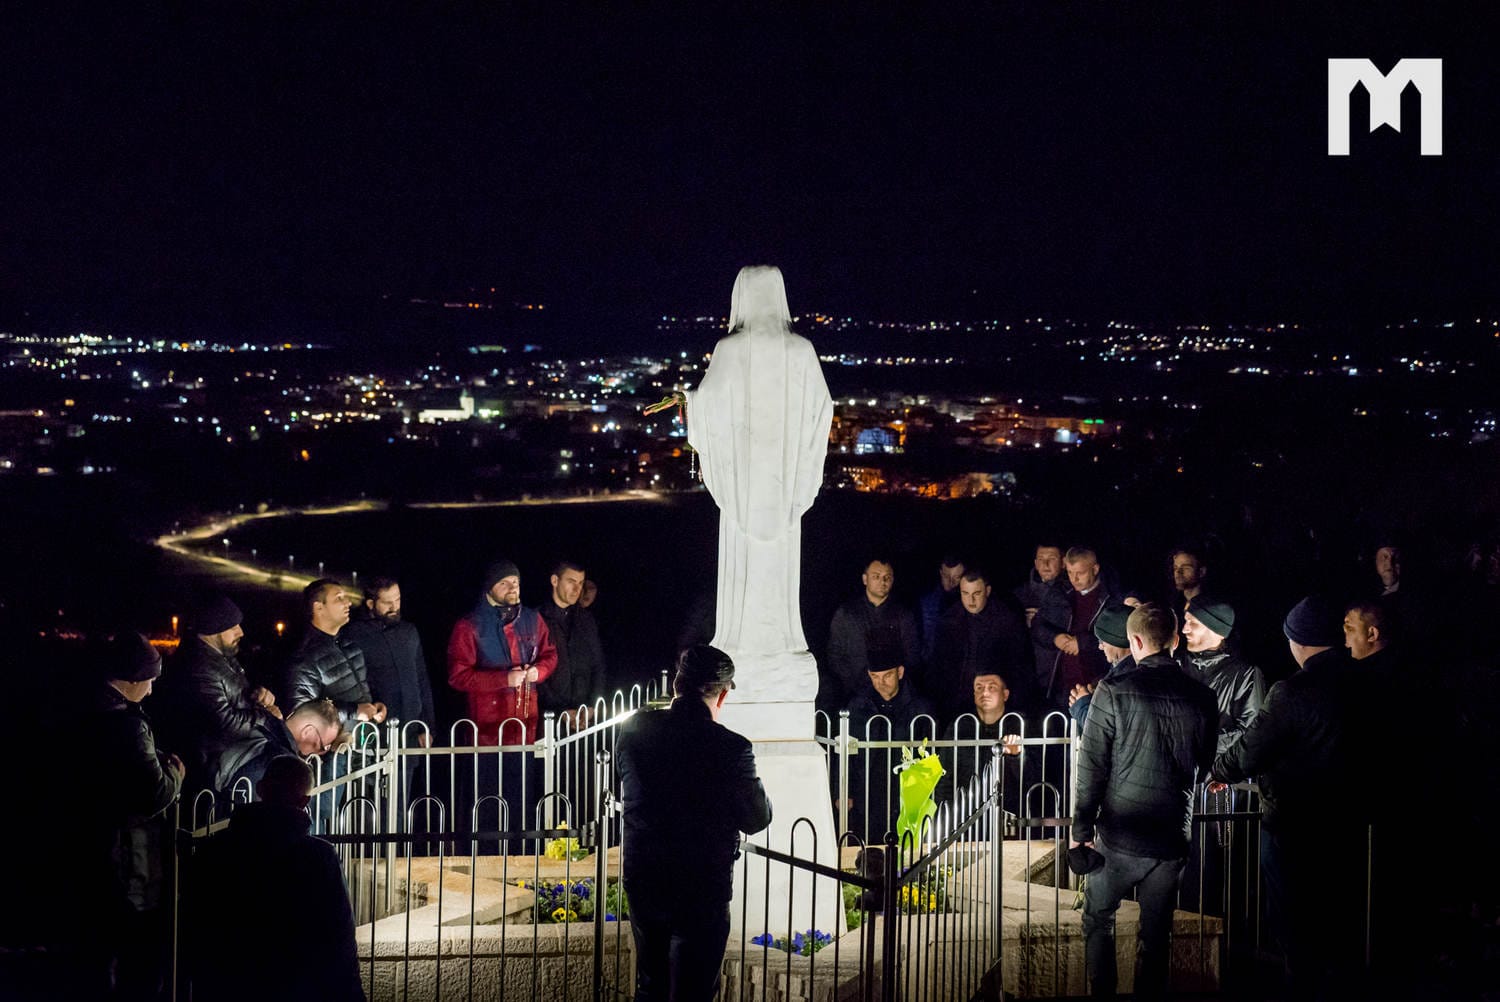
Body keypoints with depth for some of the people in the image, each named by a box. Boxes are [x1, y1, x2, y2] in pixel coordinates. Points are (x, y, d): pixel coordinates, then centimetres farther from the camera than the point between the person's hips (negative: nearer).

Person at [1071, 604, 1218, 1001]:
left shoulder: (1113, 692, -12)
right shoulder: (1202, 699, -3)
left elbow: (1091, 767, -10)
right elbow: (1203, 768, 10)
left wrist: (1081, 828, -1)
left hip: (1119, 835, -2)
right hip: (1173, 839, 2)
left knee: (1098, 920, 16)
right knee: (1156, 932, 14)